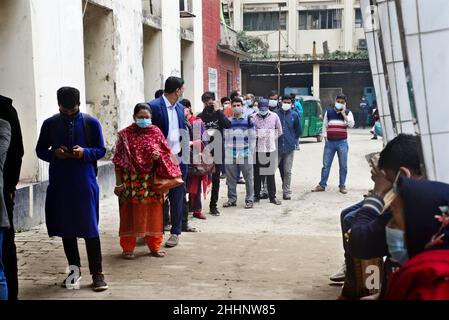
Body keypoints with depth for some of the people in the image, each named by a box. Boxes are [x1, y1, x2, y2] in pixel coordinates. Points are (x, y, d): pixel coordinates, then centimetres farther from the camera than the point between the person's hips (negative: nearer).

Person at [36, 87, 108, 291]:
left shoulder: (91, 123, 0)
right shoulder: (50, 124, 4)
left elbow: (101, 150, 3)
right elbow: (40, 150, 9)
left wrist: (84, 152, -17)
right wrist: (54, 153, -12)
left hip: (85, 182, -2)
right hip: (59, 183, 3)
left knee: (90, 227, -2)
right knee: (65, 227, 10)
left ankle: (97, 273, 5)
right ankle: (74, 269, 25)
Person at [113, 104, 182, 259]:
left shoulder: (156, 132, 5)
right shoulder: (125, 135, -1)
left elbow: (167, 152, 11)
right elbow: (118, 161, -2)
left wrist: (159, 155, -13)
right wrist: (118, 183, -6)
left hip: (152, 182, 2)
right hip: (132, 182, -2)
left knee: (153, 213, 8)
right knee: (130, 213, 3)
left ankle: (155, 246, 21)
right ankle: (128, 248, 14)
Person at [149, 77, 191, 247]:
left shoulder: (180, 108, 12)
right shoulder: (154, 106, -9)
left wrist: (185, 155, 6)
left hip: (178, 159, 5)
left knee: (177, 198, 7)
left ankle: (175, 232, 16)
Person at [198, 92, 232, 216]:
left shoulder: (219, 114, 5)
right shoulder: (200, 117, 1)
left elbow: (228, 125, -13)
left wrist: (217, 111, -13)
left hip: (217, 152, 2)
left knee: (215, 180, 7)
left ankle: (213, 205, 17)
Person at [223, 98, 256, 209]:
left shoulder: (248, 120, 3)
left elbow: (252, 137, 3)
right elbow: (226, 138, 13)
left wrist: (251, 151, -2)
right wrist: (226, 150, 7)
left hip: (245, 154, -2)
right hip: (230, 155, 3)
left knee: (249, 178, 2)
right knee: (231, 179, 7)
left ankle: (249, 200, 9)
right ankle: (232, 199, 17)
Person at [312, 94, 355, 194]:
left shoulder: (348, 113, 3)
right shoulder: (329, 112, 9)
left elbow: (351, 124, -12)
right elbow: (324, 125, 13)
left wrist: (343, 114, -13)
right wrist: (325, 136, 5)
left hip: (342, 142, -1)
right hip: (330, 142, 1)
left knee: (343, 165, 3)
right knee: (326, 164, 4)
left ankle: (342, 185, 12)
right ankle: (322, 185, 10)